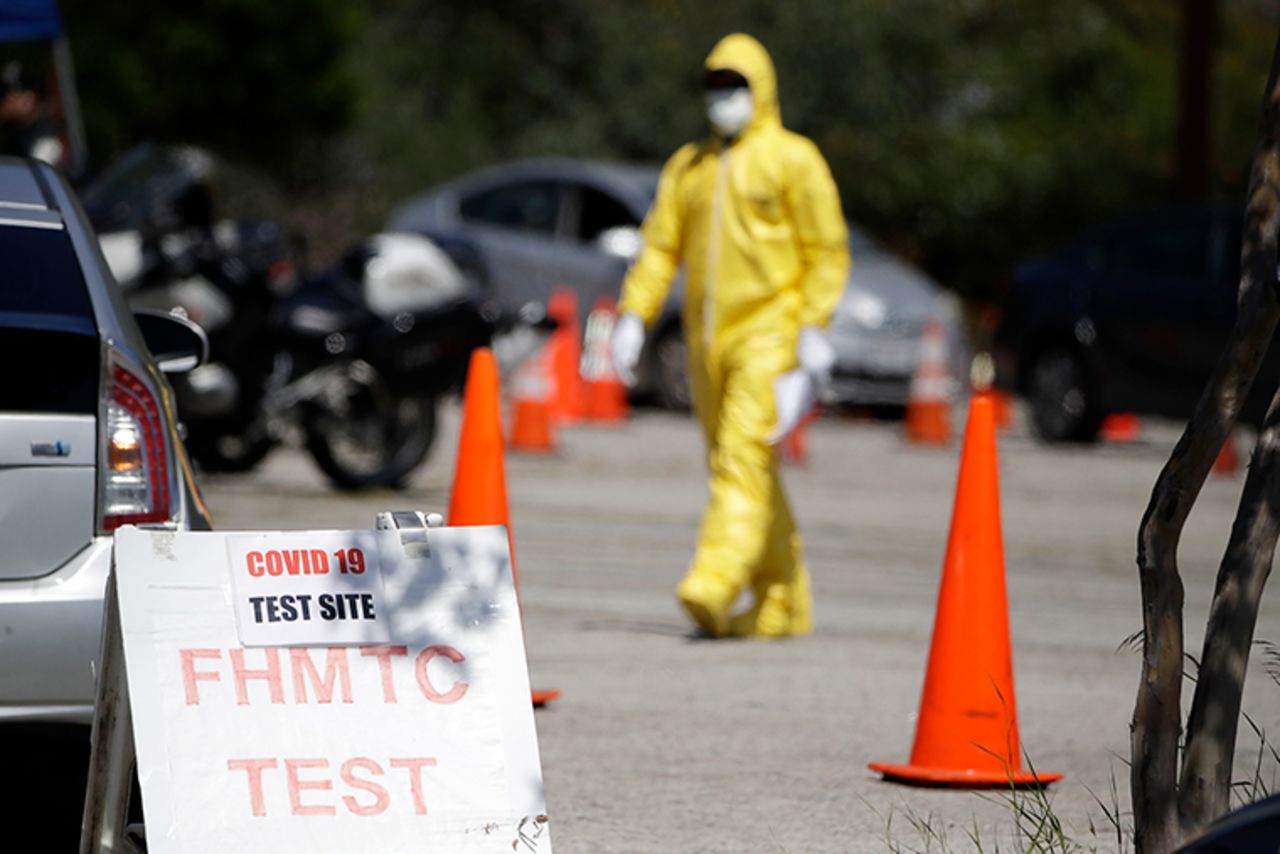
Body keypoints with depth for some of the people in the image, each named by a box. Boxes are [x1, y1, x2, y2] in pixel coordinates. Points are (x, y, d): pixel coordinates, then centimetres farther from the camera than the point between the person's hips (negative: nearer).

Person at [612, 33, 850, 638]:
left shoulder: (793, 158, -2)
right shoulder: (688, 166, 16)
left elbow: (828, 250, -5)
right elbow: (660, 247, 13)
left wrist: (813, 327, -13)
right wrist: (634, 317, 1)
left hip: (768, 334, -7)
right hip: (707, 338, 7)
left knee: (744, 457, -18)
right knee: (731, 467, 9)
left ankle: (714, 585, -29)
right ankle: (783, 604, 17)